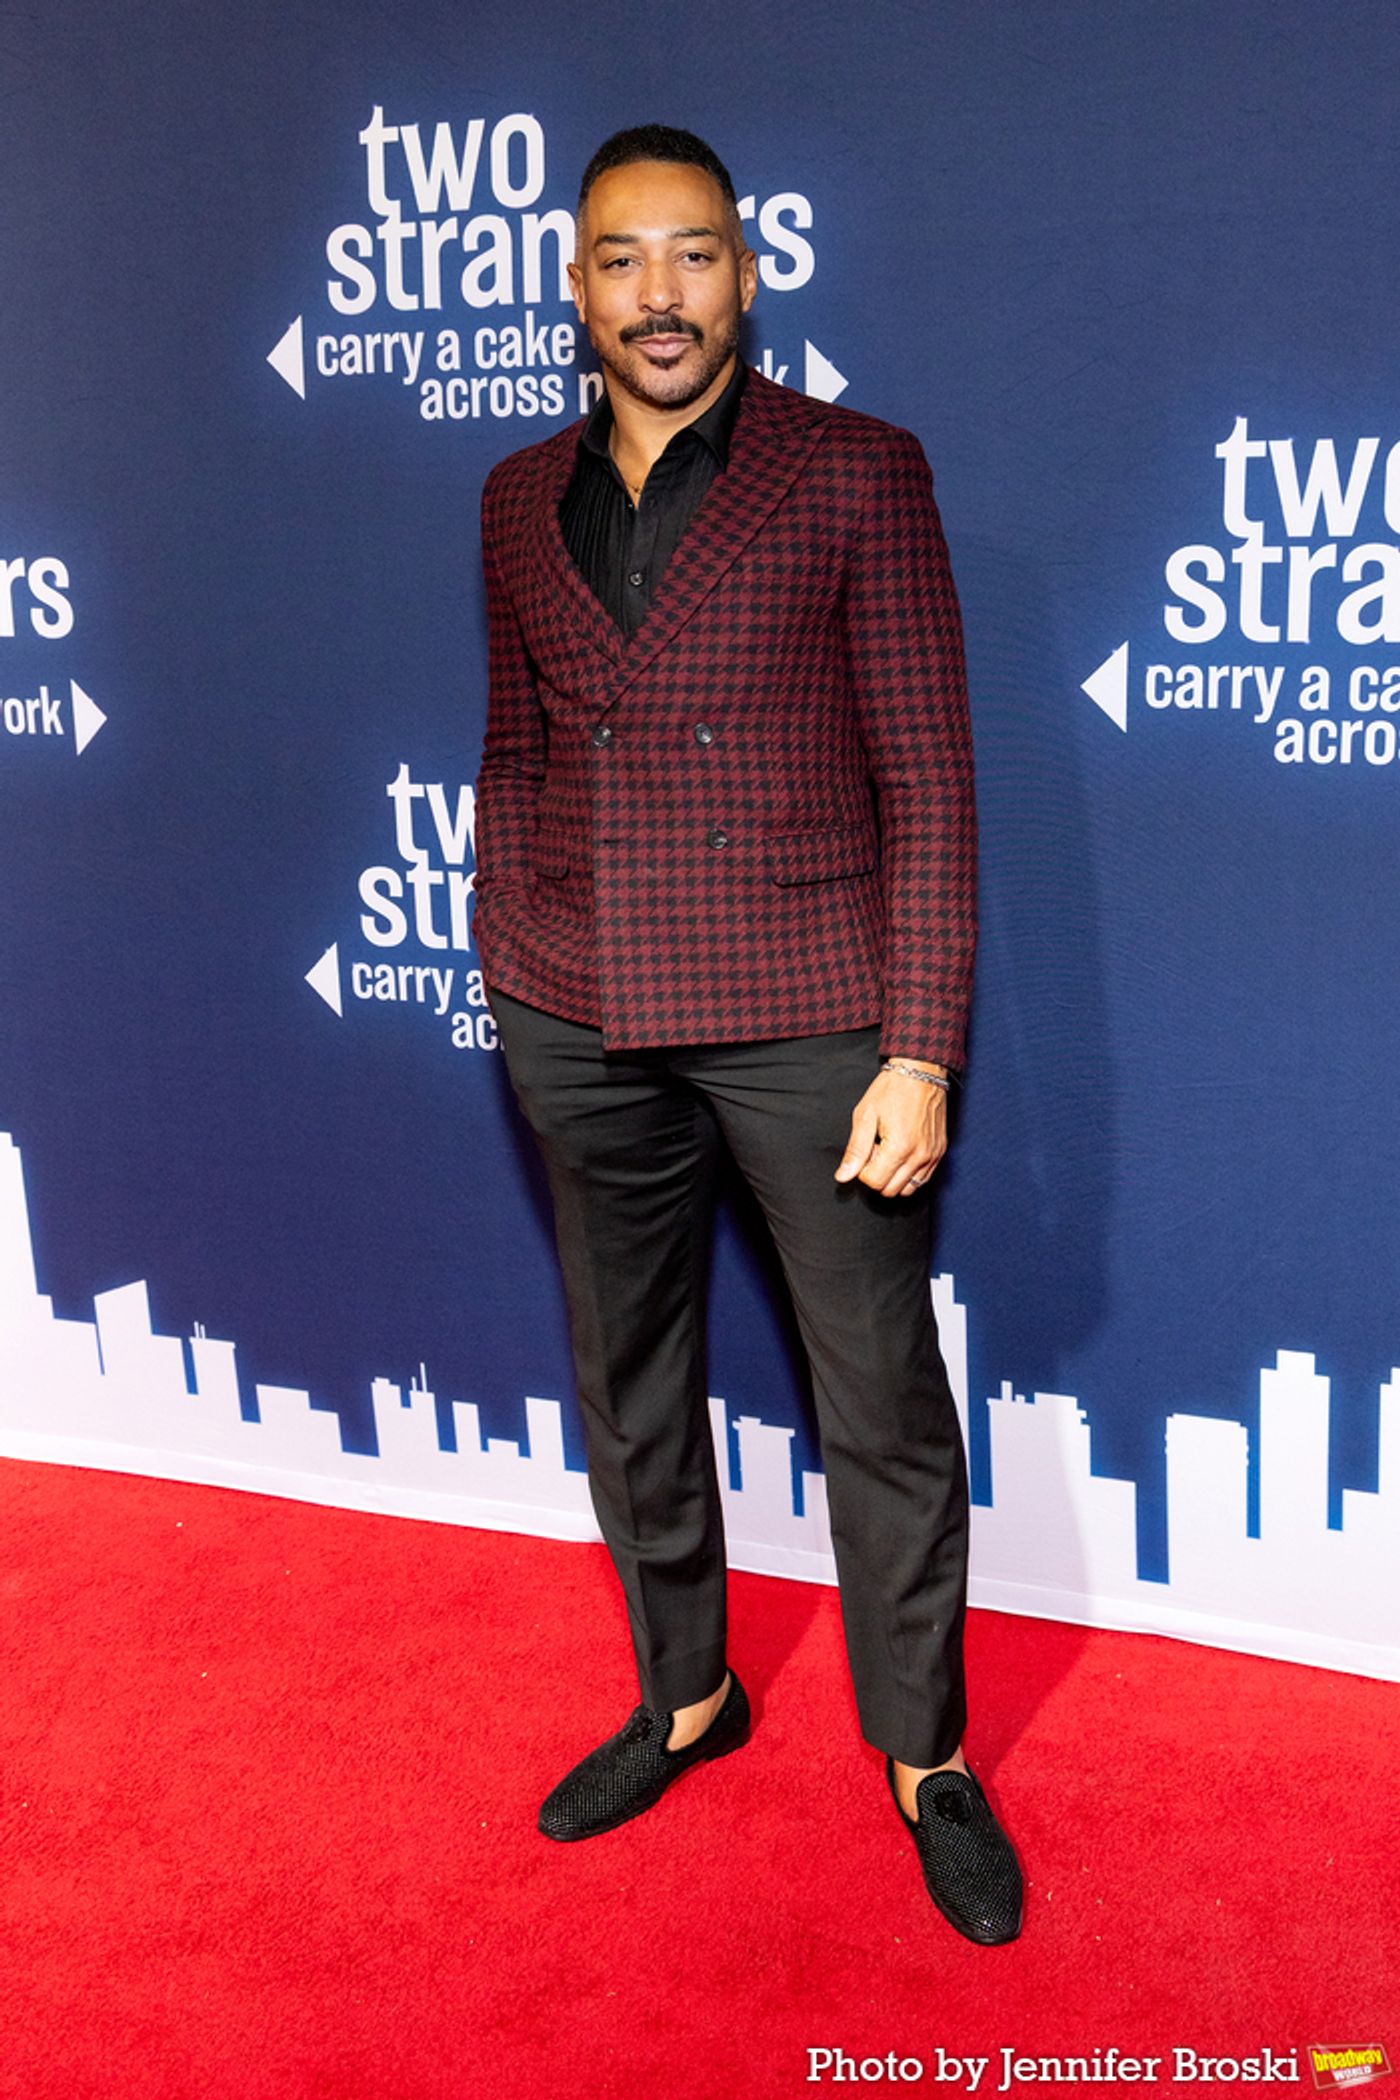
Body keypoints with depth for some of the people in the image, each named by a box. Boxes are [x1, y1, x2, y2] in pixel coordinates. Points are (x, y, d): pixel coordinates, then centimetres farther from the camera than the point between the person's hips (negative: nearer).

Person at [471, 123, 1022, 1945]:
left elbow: (927, 779, -8)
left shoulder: (857, 476, -5)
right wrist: (507, 974, 10)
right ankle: (686, 1696, 38)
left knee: (887, 1407, 5)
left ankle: (927, 1758, 25)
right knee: (630, 1385, 17)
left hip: (809, 1019, -4)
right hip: (583, 1026, 4)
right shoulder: (522, 500, 8)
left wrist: (920, 1054, -13)